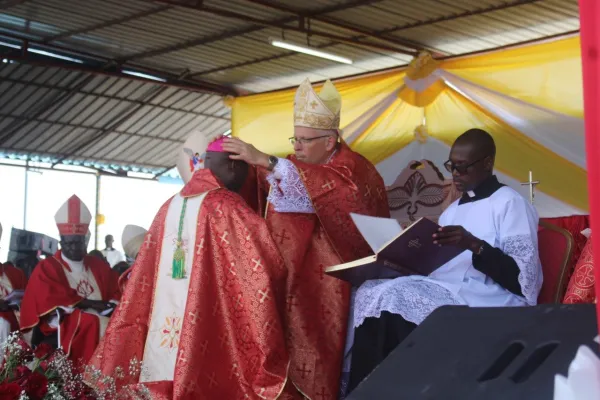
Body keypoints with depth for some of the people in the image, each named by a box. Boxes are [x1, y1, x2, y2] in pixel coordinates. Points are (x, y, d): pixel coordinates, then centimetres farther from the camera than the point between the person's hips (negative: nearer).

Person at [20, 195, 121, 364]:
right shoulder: (46, 268, 6)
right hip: (62, 328, -4)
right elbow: (54, 304, -7)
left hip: (101, 322, 4)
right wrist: (89, 303, -5)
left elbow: (116, 298, 9)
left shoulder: (100, 266, 19)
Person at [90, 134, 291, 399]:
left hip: (164, 335, 6)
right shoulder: (226, 206, -7)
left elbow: (142, 281, 16)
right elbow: (266, 268, -11)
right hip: (208, 334, -6)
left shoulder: (170, 207, 12)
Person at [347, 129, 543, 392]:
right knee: (370, 291, -20)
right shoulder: (453, 209, 24)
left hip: (488, 305, -7)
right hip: (444, 293, 7)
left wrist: (475, 246, -22)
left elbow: (522, 279, -10)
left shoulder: (510, 204, 0)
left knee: (391, 297, -28)